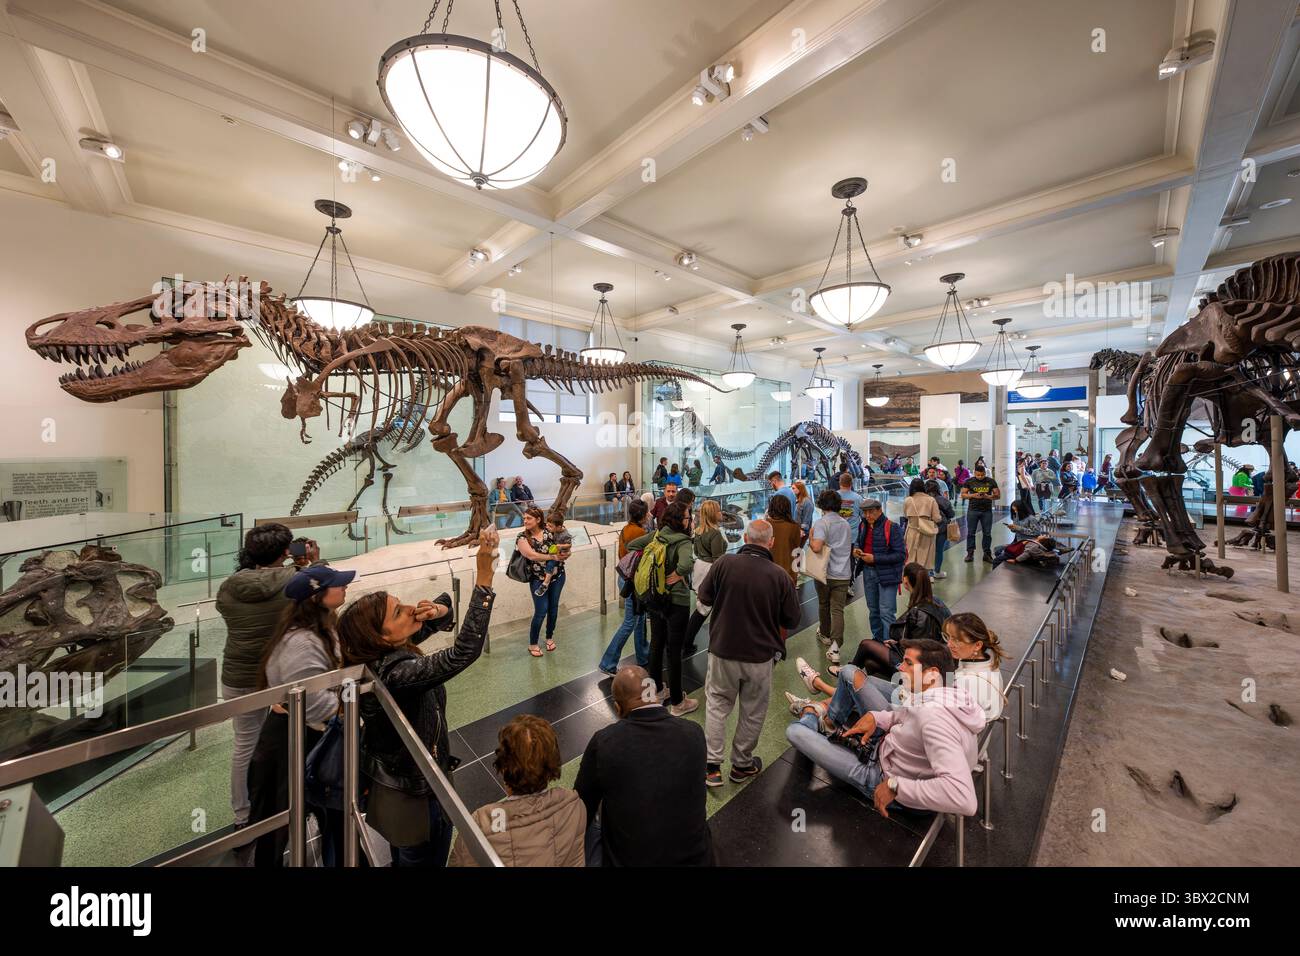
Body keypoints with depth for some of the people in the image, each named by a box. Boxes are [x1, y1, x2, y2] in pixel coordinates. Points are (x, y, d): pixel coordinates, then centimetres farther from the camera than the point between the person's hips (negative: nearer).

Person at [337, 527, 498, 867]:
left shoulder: (377, 655, -11)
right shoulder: (397, 673, -38)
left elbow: (415, 632, 6)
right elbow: (465, 651, -49)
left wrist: (436, 612, -19)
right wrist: (484, 577, -53)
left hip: (392, 781, 8)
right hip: (417, 796, -7)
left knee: (405, 857, 32)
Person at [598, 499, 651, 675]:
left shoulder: (625, 529, 5)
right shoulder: (639, 532, -21)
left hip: (627, 578, 9)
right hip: (635, 581, -9)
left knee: (640, 619, 21)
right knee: (629, 624, 1)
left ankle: (643, 656, 35)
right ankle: (608, 664, 9)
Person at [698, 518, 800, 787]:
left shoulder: (724, 563, -16)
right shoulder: (780, 576, -16)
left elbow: (704, 597, -2)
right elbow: (792, 620, -4)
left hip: (723, 651, 0)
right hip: (760, 656, 0)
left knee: (717, 704, 20)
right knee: (752, 711, 20)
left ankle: (711, 764, 22)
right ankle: (741, 765, 37)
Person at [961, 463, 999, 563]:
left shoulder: (991, 481, 3)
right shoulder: (969, 481, 1)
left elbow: (998, 495, 3)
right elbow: (963, 494, 2)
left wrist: (989, 497, -17)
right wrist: (973, 495, -15)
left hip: (987, 511, 1)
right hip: (973, 510, -1)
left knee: (987, 533, 6)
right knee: (971, 532, 3)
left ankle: (987, 554, 16)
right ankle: (970, 553, 10)